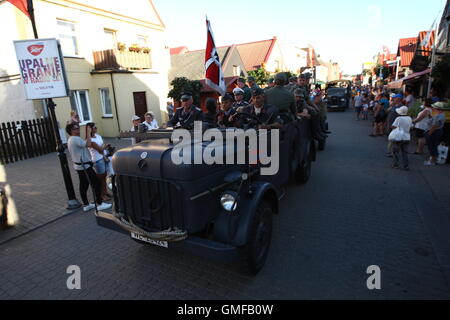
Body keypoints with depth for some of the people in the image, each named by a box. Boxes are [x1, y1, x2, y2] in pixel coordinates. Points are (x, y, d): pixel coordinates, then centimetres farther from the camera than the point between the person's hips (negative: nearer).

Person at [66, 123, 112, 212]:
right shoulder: (76, 139, -19)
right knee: (96, 184, -4)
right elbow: (88, 144, -31)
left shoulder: (70, 140, 14)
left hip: (78, 166, 11)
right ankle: (100, 204, 1)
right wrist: (88, 133, -22)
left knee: (83, 186, 15)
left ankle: (86, 205, 23)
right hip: (84, 166, -10)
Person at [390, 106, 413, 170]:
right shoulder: (409, 118, 3)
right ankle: (406, 166, 9)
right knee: (405, 152, 11)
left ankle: (396, 165, 8)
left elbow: (393, 127, -11)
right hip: (407, 138, 5)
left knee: (396, 151, 7)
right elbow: (411, 127, 10)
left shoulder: (398, 118, -13)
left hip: (398, 137, -5)